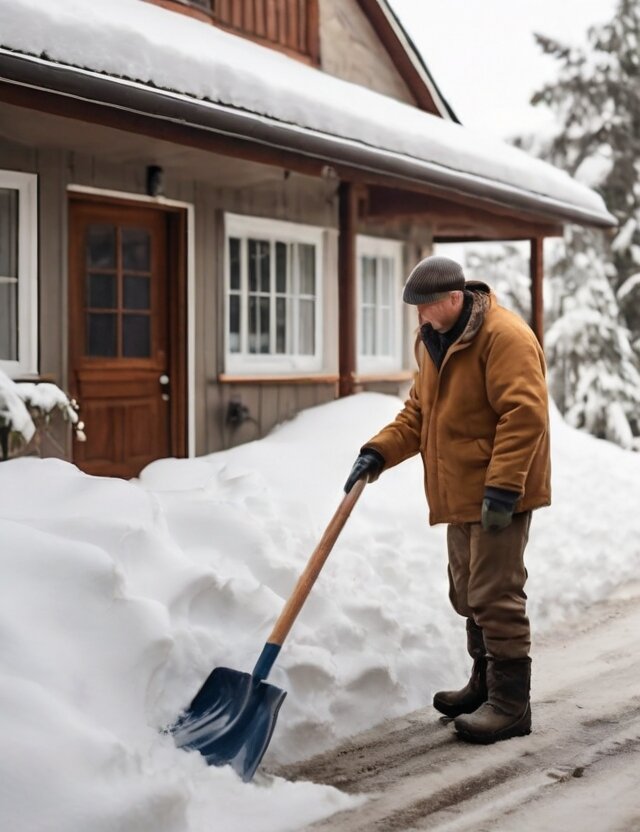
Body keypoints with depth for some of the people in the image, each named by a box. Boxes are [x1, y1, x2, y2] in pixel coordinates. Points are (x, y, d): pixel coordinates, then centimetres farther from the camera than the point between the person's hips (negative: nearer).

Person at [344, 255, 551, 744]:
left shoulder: (503, 335, -16)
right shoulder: (435, 342, 14)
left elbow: (524, 415, -23)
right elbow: (418, 415, 17)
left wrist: (503, 487, -26)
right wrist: (378, 453, 1)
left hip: (498, 496, -10)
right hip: (461, 494, 10)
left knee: (495, 596, -8)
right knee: (468, 594, 17)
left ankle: (511, 704, 0)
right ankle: (485, 685, 31)